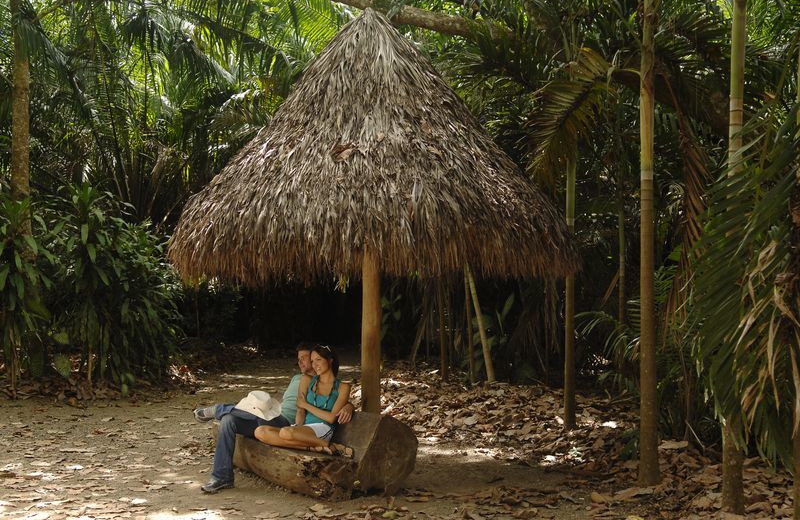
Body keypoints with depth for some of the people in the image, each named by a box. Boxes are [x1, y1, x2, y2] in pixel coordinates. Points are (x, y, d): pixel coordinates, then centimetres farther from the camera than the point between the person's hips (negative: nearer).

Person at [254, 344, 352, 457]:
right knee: (260, 432, -24)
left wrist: (307, 405, 2)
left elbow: (331, 418, -1)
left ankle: (328, 445, -18)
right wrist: (298, 427, -12)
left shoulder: (342, 387, 7)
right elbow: (300, 411, 8)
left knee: (286, 433, -38)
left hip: (323, 428, -5)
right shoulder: (307, 380, 19)